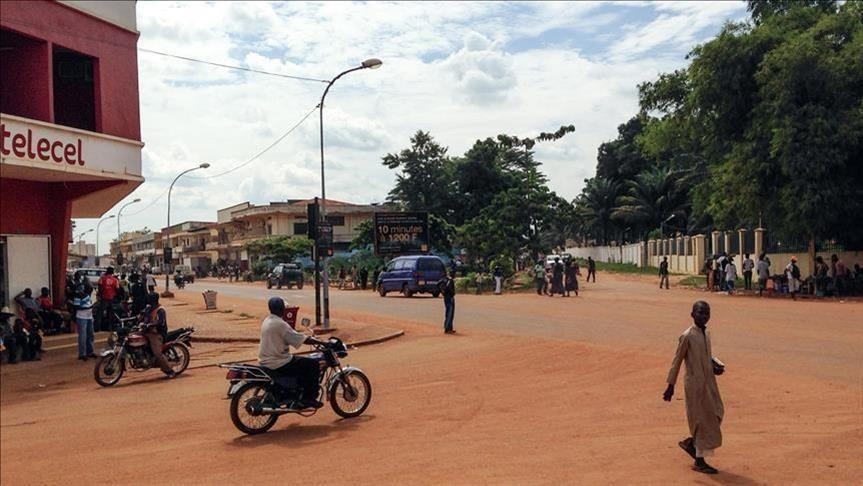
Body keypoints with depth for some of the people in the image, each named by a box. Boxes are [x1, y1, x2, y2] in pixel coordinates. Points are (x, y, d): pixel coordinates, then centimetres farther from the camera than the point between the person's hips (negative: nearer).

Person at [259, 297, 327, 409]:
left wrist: (312, 339, 19)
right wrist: (321, 342, -9)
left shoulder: (267, 321, 10)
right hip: (277, 364, -10)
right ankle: (308, 399, 3)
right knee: (313, 365, -4)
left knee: (302, 362, 25)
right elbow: (302, 339, -20)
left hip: (266, 360, 10)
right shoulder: (279, 324, -20)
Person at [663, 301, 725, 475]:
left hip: (709, 382, 8)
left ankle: (690, 442, 28)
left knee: (716, 414, 9)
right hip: (695, 383, -8)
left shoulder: (707, 334, 8)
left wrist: (717, 365, 0)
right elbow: (677, 361, -12)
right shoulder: (687, 336, -15)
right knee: (703, 420, -2)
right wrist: (670, 385, -10)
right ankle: (699, 462, 11)